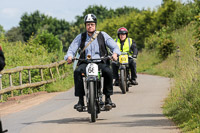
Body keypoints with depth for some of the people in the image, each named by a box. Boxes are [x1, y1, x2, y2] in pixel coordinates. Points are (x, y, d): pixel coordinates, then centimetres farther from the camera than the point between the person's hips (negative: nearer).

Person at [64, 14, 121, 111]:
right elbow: (72, 49, 5)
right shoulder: (80, 37, 13)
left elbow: (114, 46, 6)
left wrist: (115, 53, -18)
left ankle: (108, 98, -21)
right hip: (85, 63, 1)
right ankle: (80, 100, -27)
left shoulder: (103, 35, 10)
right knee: (77, 72, -32)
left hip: (100, 62, -1)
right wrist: (69, 56, -19)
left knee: (108, 71, -33)